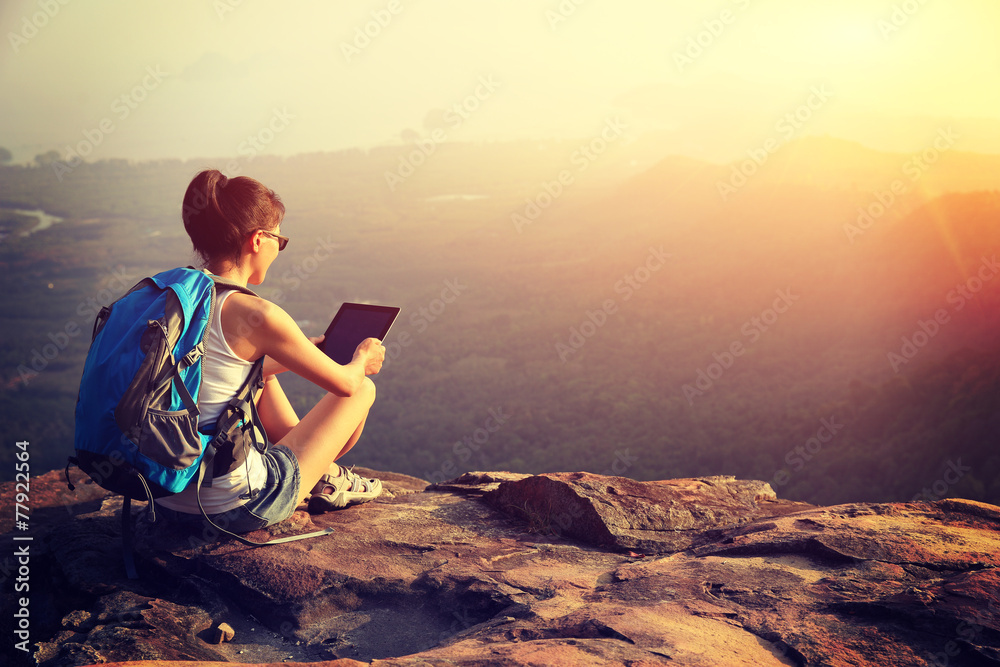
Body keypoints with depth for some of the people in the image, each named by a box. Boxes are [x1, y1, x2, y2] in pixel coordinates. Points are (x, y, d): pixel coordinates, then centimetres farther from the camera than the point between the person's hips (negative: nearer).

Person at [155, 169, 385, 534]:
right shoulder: (255, 314, -20)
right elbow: (344, 383, -7)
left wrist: (293, 356, 36)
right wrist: (362, 359, 18)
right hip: (237, 510, -8)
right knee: (363, 389, 10)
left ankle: (315, 467, 40)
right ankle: (328, 478, 37)